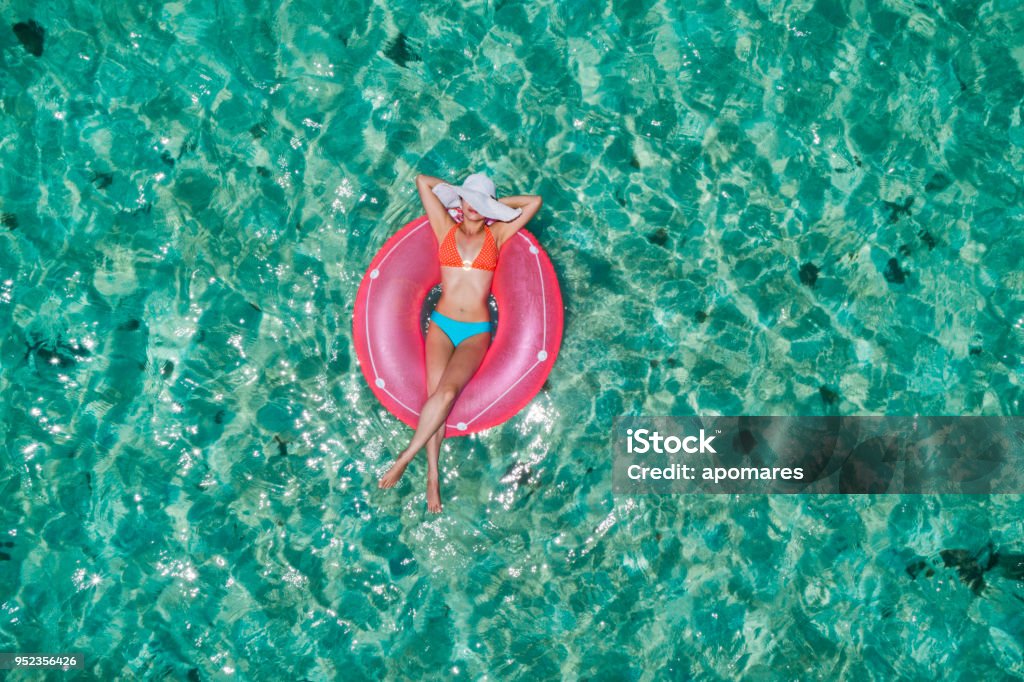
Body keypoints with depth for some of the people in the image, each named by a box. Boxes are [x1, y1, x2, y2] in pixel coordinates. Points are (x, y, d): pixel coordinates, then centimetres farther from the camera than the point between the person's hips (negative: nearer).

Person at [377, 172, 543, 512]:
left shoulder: (497, 234, 10)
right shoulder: (446, 228, 10)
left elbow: (535, 201, 10)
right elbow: (422, 181, 12)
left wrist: (493, 203, 14)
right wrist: (459, 194, 19)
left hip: (476, 332, -1)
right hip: (441, 325, 1)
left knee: (447, 391, -25)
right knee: (436, 392, -18)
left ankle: (405, 457, -19)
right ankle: (432, 475, -14)